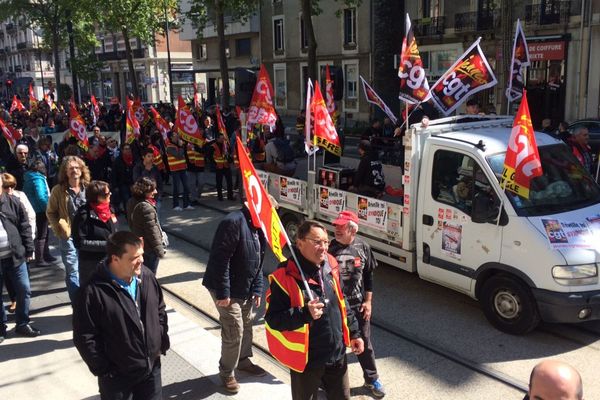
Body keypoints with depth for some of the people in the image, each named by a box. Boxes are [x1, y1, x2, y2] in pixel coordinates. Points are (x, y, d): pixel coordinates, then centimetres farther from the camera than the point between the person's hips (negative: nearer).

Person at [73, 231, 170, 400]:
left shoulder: (147, 276, -6)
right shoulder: (94, 292, -23)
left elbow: (160, 310, 9)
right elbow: (84, 337, -17)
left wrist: (162, 343, 6)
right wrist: (103, 370, -13)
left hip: (152, 367, 5)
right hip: (117, 376, -4)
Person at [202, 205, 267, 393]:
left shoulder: (258, 226, 5)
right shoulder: (234, 222, -25)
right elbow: (220, 259, -26)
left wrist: (257, 289, 7)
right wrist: (223, 293, -24)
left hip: (246, 289, 9)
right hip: (228, 290, -9)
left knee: (247, 325, 20)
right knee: (234, 331, -2)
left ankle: (243, 360, 42)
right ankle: (227, 372, 19)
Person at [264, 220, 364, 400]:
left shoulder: (330, 267, 0)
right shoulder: (285, 277, -20)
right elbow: (273, 319, -20)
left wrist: (354, 333, 14)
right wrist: (305, 314, -32)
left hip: (338, 355, 6)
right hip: (305, 360, -5)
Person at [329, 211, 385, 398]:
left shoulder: (363, 247, -6)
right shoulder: (330, 248, -11)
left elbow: (368, 276, 3)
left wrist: (368, 301, 0)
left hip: (358, 305, 1)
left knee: (364, 343, 14)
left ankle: (372, 379, 32)